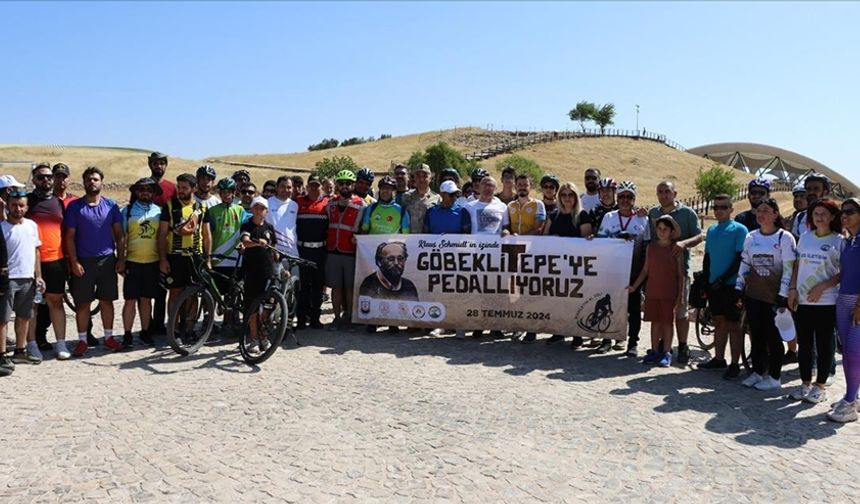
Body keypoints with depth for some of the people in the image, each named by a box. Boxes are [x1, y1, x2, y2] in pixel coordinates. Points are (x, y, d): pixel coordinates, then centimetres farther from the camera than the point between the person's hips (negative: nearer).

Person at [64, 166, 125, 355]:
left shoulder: (111, 205, 6)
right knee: (82, 303, 3)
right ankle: (82, 340, 12)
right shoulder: (74, 206, 0)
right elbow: (70, 236, -1)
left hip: (107, 260, 2)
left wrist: (121, 259, 0)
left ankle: (109, 336, 18)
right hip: (83, 261, -1)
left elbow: (119, 234, 6)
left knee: (107, 300, 8)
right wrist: (74, 261, -9)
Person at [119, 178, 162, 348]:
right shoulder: (128, 210, 3)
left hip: (152, 262, 2)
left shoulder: (159, 211, 8)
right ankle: (127, 335, 8)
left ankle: (145, 332, 20)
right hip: (132, 262, -2)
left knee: (146, 300, 10)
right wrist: (120, 259, -4)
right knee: (130, 300, 0)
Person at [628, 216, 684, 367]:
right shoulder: (651, 247, 5)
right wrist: (634, 286, 5)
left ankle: (666, 353, 11)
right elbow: (645, 270, 11)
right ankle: (654, 351, 17)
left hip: (669, 293, -3)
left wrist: (680, 297, -7)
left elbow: (680, 274, -3)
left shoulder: (675, 249, -4)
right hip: (652, 292, 3)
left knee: (667, 322, 3)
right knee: (655, 321, 9)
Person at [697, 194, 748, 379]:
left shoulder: (739, 229, -7)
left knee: (733, 325, 0)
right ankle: (718, 359, 22)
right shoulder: (712, 230, 12)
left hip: (730, 284, -6)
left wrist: (723, 278, -16)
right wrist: (705, 281, 9)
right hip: (714, 285, 6)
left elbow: (740, 258, -12)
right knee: (719, 322, 13)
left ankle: (735, 364, 7)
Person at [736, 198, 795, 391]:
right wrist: (739, 289, 8)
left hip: (774, 296, -4)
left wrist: (783, 297, -12)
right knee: (756, 335, 11)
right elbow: (744, 265, 13)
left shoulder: (785, 237, -7)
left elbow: (789, 270, -9)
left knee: (773, 337, 4)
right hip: (753, 295, 5)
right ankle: (757, 372, 23)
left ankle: (774, 377, 15)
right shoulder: (751, 237, 8)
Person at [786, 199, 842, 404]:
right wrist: (792, 289, 3)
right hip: (802, 300, 4)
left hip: (826, 301, -4)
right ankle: (805, 383, 22)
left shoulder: (839, 241, -3)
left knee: (824, 343, 5)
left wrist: (822, 287, -16)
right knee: (804, 342, 10)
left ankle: (820, 385, 16)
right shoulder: (805, 237, 10)